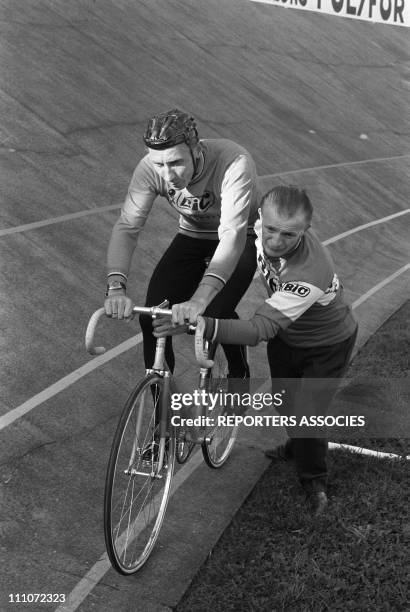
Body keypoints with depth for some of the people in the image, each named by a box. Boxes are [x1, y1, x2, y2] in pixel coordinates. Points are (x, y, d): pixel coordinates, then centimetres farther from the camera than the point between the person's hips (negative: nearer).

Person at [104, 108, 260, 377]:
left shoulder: (234, 163, -37)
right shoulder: (150, 168, -25)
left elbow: (233, 234, -45)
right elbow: (127, 227, -28)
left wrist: (199, 299, -58)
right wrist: (116, 287, -46)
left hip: (243, 239, -3)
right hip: (193, 237, 4)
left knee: (217, 312, -25)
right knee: (152, 318, -13)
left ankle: (240, 374, 8)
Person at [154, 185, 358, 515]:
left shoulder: (310, 274, -46)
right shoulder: (262, 225, -26)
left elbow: (261, 329, -50)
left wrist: (204, 325, -64)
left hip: (326, 345, -6)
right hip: (286, 334, 6)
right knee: (283, 401, 21)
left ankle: (315, 481, 24)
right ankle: (297, 445, 54)